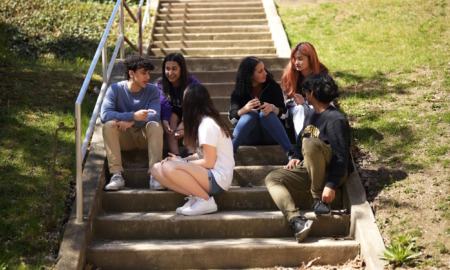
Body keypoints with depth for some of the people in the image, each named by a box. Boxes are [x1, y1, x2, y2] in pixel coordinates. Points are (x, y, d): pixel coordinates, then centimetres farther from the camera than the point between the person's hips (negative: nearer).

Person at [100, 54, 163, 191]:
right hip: (124, 137, 0)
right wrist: (134, 116, -33)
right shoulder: (115, 89, -8)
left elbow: (154, 116, -20)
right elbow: (104, 115, -22)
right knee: (108, 126, -28)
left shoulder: (152, 90, -5)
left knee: (155, 125, -30)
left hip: (145, 135, 0)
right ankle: (117, 175, -34)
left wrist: (131, 122, -36)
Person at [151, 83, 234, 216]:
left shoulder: (207, 124, -16)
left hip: (218, 179, -9)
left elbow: (208, 162, -17)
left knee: (168, 167, -29)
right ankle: (195, 196, -5)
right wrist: (182, 160, 0)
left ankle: (206, 200, -14)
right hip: (210, 175, 9)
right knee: (156, 169, 0)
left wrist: (182, 162, -5)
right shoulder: (205, 121, 13)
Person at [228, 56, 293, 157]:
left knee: (266, 114, -30)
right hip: (249, 137, 0)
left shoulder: (273, 87, 1)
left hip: (271, 136, 0)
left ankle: (290, 152, -40)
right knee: (252, 114, -29)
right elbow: (232, 117, -8)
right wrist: (244, 109, -29)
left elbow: (283, 113, -5)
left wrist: (273, 108, -28)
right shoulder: (239, 92, 1)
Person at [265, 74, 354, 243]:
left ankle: (319, 199, -21)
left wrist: (331, 185, -27)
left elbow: (342, 157, -20)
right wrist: (296, 157, 7)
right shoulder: (310, 114, 14)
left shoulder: (335, 120, -13)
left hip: (332, 172, -8)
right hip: (308, 171, 8)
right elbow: (300, 138, 27)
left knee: (311, 143, -35)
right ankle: (296, 219, -36)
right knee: (272, 178, -12)